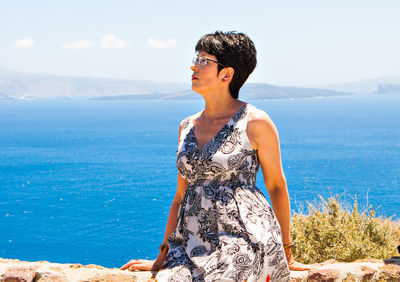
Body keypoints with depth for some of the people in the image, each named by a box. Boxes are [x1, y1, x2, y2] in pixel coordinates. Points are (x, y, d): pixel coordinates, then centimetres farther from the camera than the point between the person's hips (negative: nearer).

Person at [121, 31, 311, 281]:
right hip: (192, 242, 5)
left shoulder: (255, 122, -2)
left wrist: (286, 251, 9)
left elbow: (276, 185, 5)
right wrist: (162, 257, 19)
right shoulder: (187, 127, 13)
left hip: (243, 240, -5)